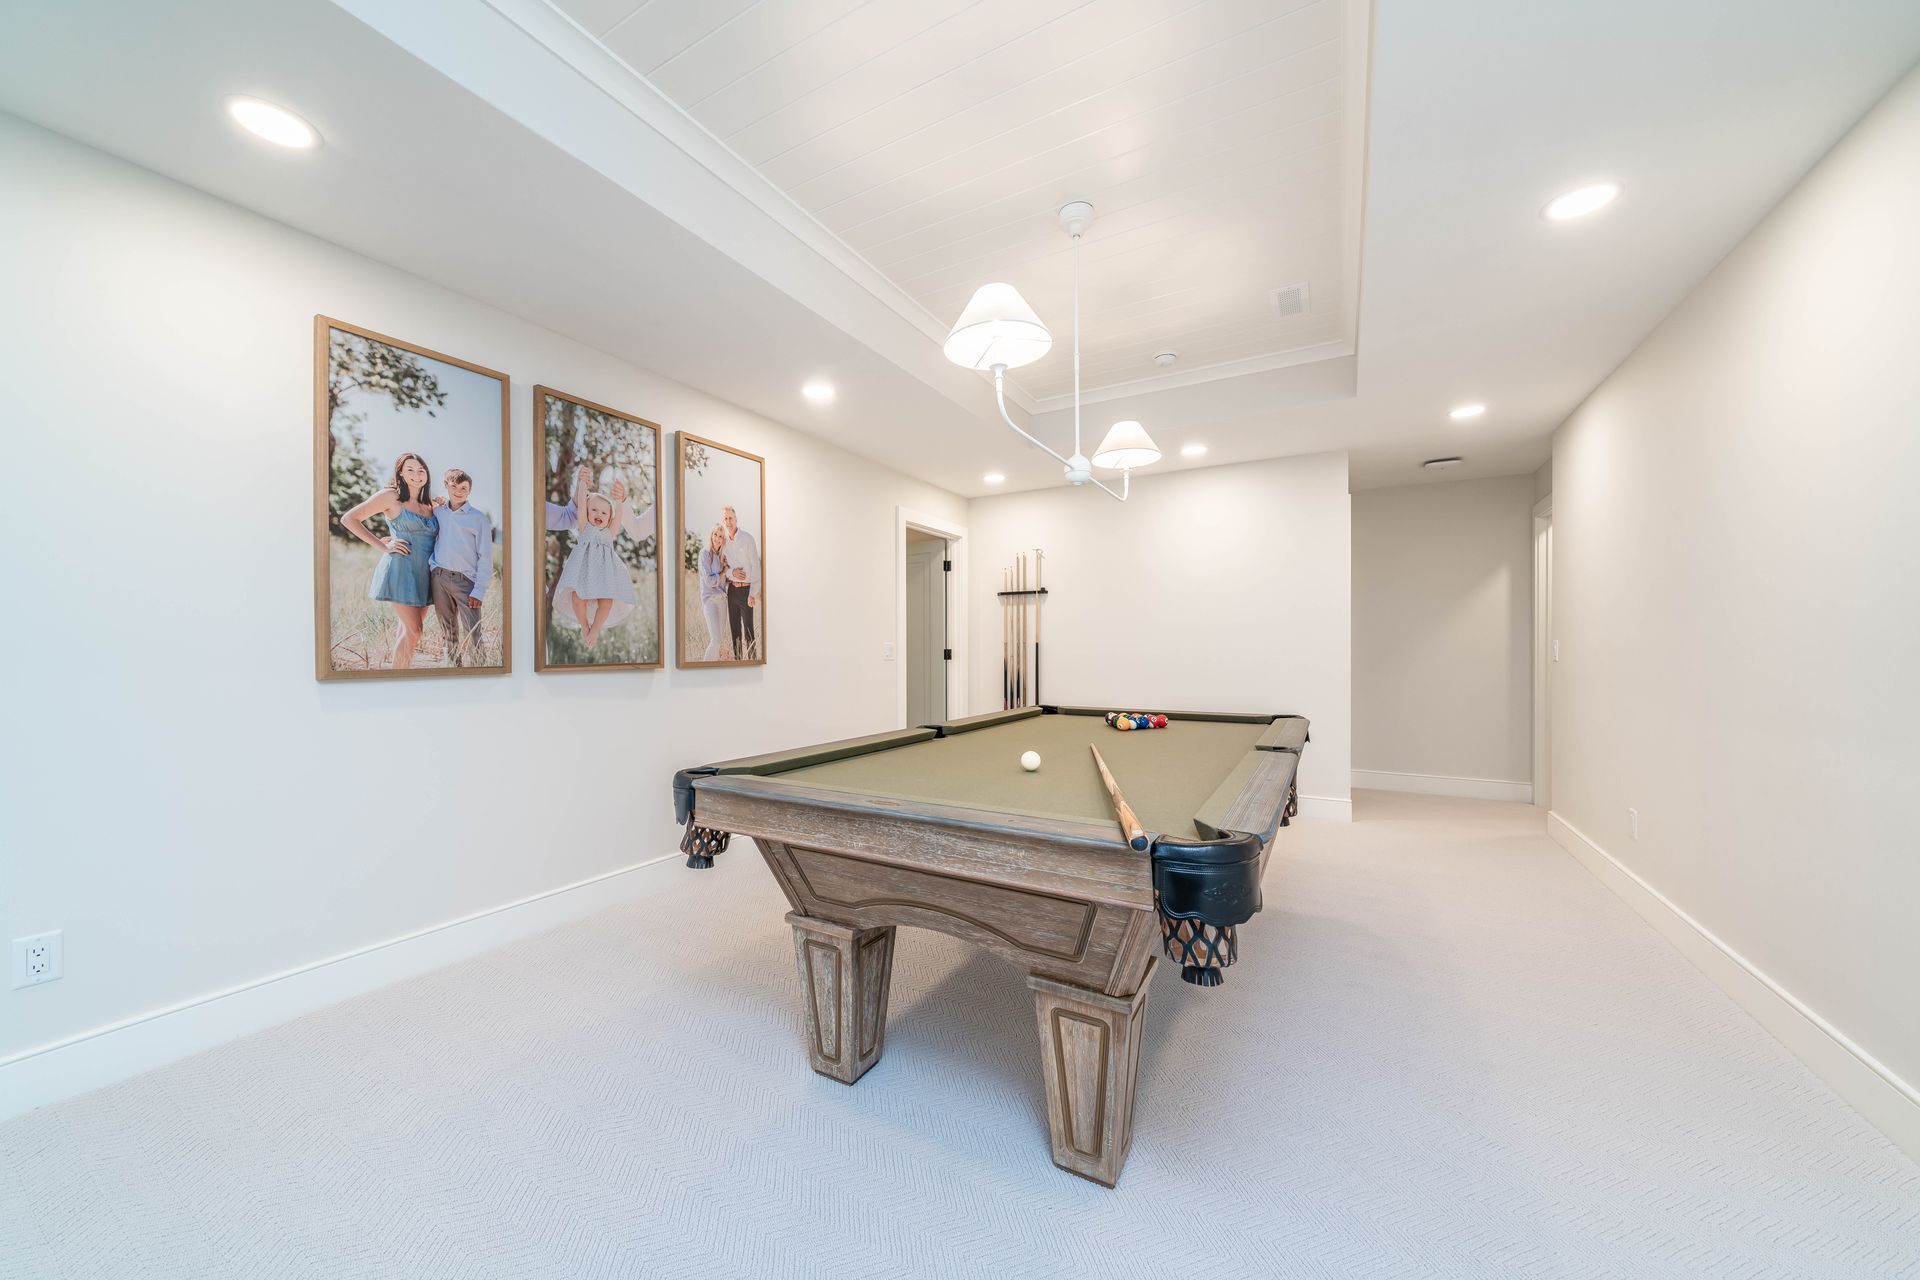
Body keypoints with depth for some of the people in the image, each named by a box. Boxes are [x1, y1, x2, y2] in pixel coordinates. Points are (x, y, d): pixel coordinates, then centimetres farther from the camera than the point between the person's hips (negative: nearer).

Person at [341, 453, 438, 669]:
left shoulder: (429, 504, 15)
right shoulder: (391, 496, -2)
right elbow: (349, 519, -4)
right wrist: (383, 546, -9)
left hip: (423, 574, 6)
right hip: (400, 569, -6)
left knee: (412, 628, 11)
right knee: (413, 630, -10)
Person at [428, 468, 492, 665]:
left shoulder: (479, 518, -2)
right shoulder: (437, 511, 9)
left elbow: (485, 557, -4)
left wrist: (479, 591, -10)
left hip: (465, 581, -4)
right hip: (439, 578, 4)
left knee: (471, 635, -11)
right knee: (448, 631, 12)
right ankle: (455, 665, 21)